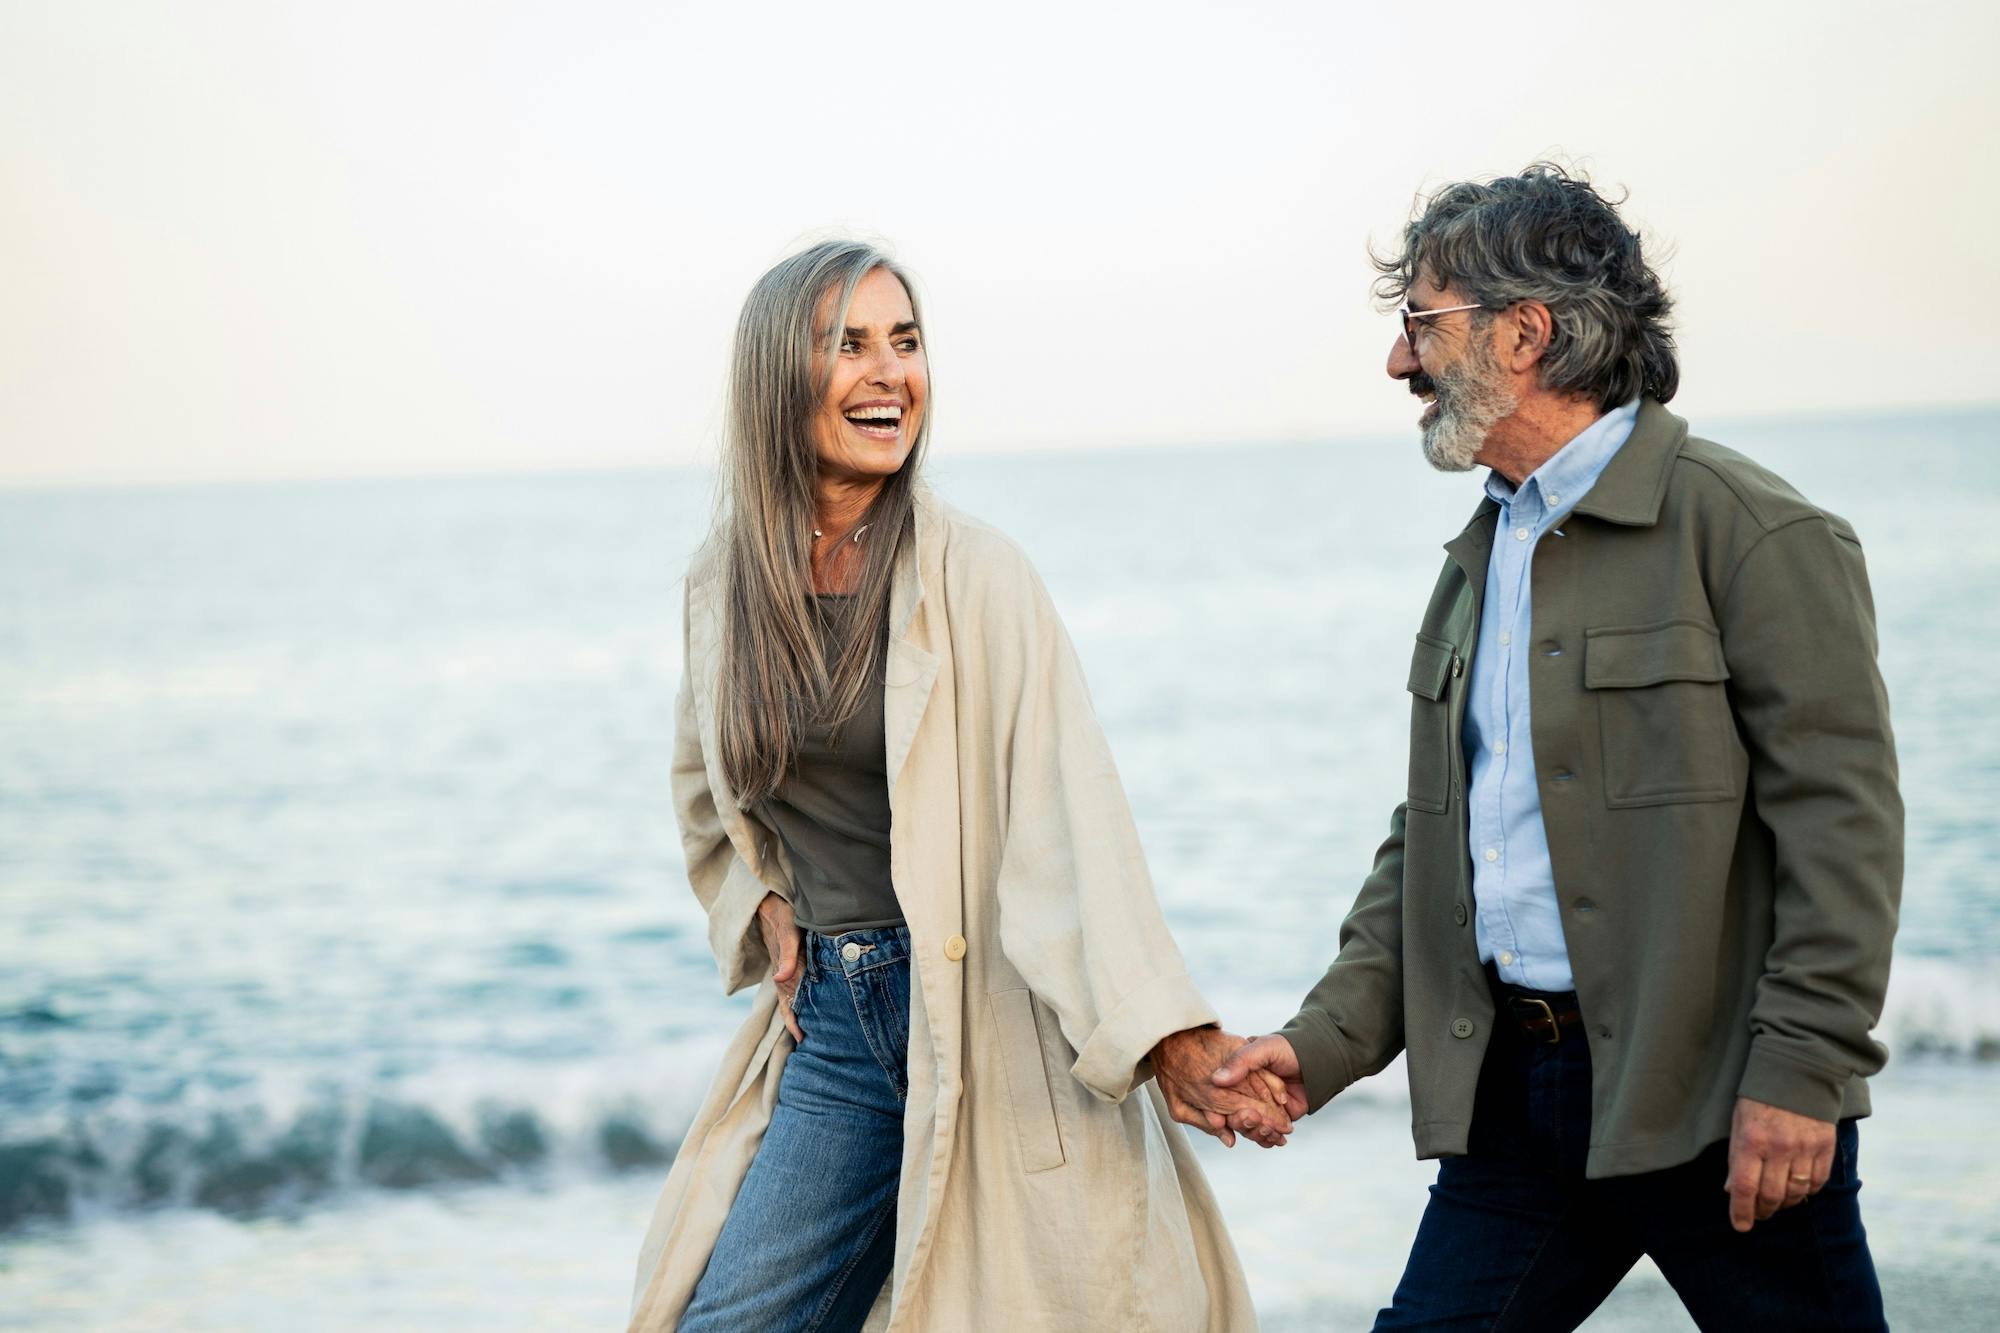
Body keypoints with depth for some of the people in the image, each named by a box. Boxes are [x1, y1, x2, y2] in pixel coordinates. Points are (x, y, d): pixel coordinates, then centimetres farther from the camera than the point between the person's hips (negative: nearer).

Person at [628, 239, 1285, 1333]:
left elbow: (1066, 809, -20)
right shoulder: (726, 585, 5)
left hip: (984, 1020, -4)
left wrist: (1163, 1032, -30)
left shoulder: (974, 574, -10)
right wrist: (762, 904, 5)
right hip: (830, 1025, 5)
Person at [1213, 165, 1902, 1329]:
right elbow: (1430, 836, 18)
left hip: (1718, 1102, -7)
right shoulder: (1480, 557, 16)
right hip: (1513, 1100, 7)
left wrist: (1801, 1073, -19)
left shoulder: (1751, 530, -9)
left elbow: (1842, 818, -14)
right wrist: (1328, 1040, 7)